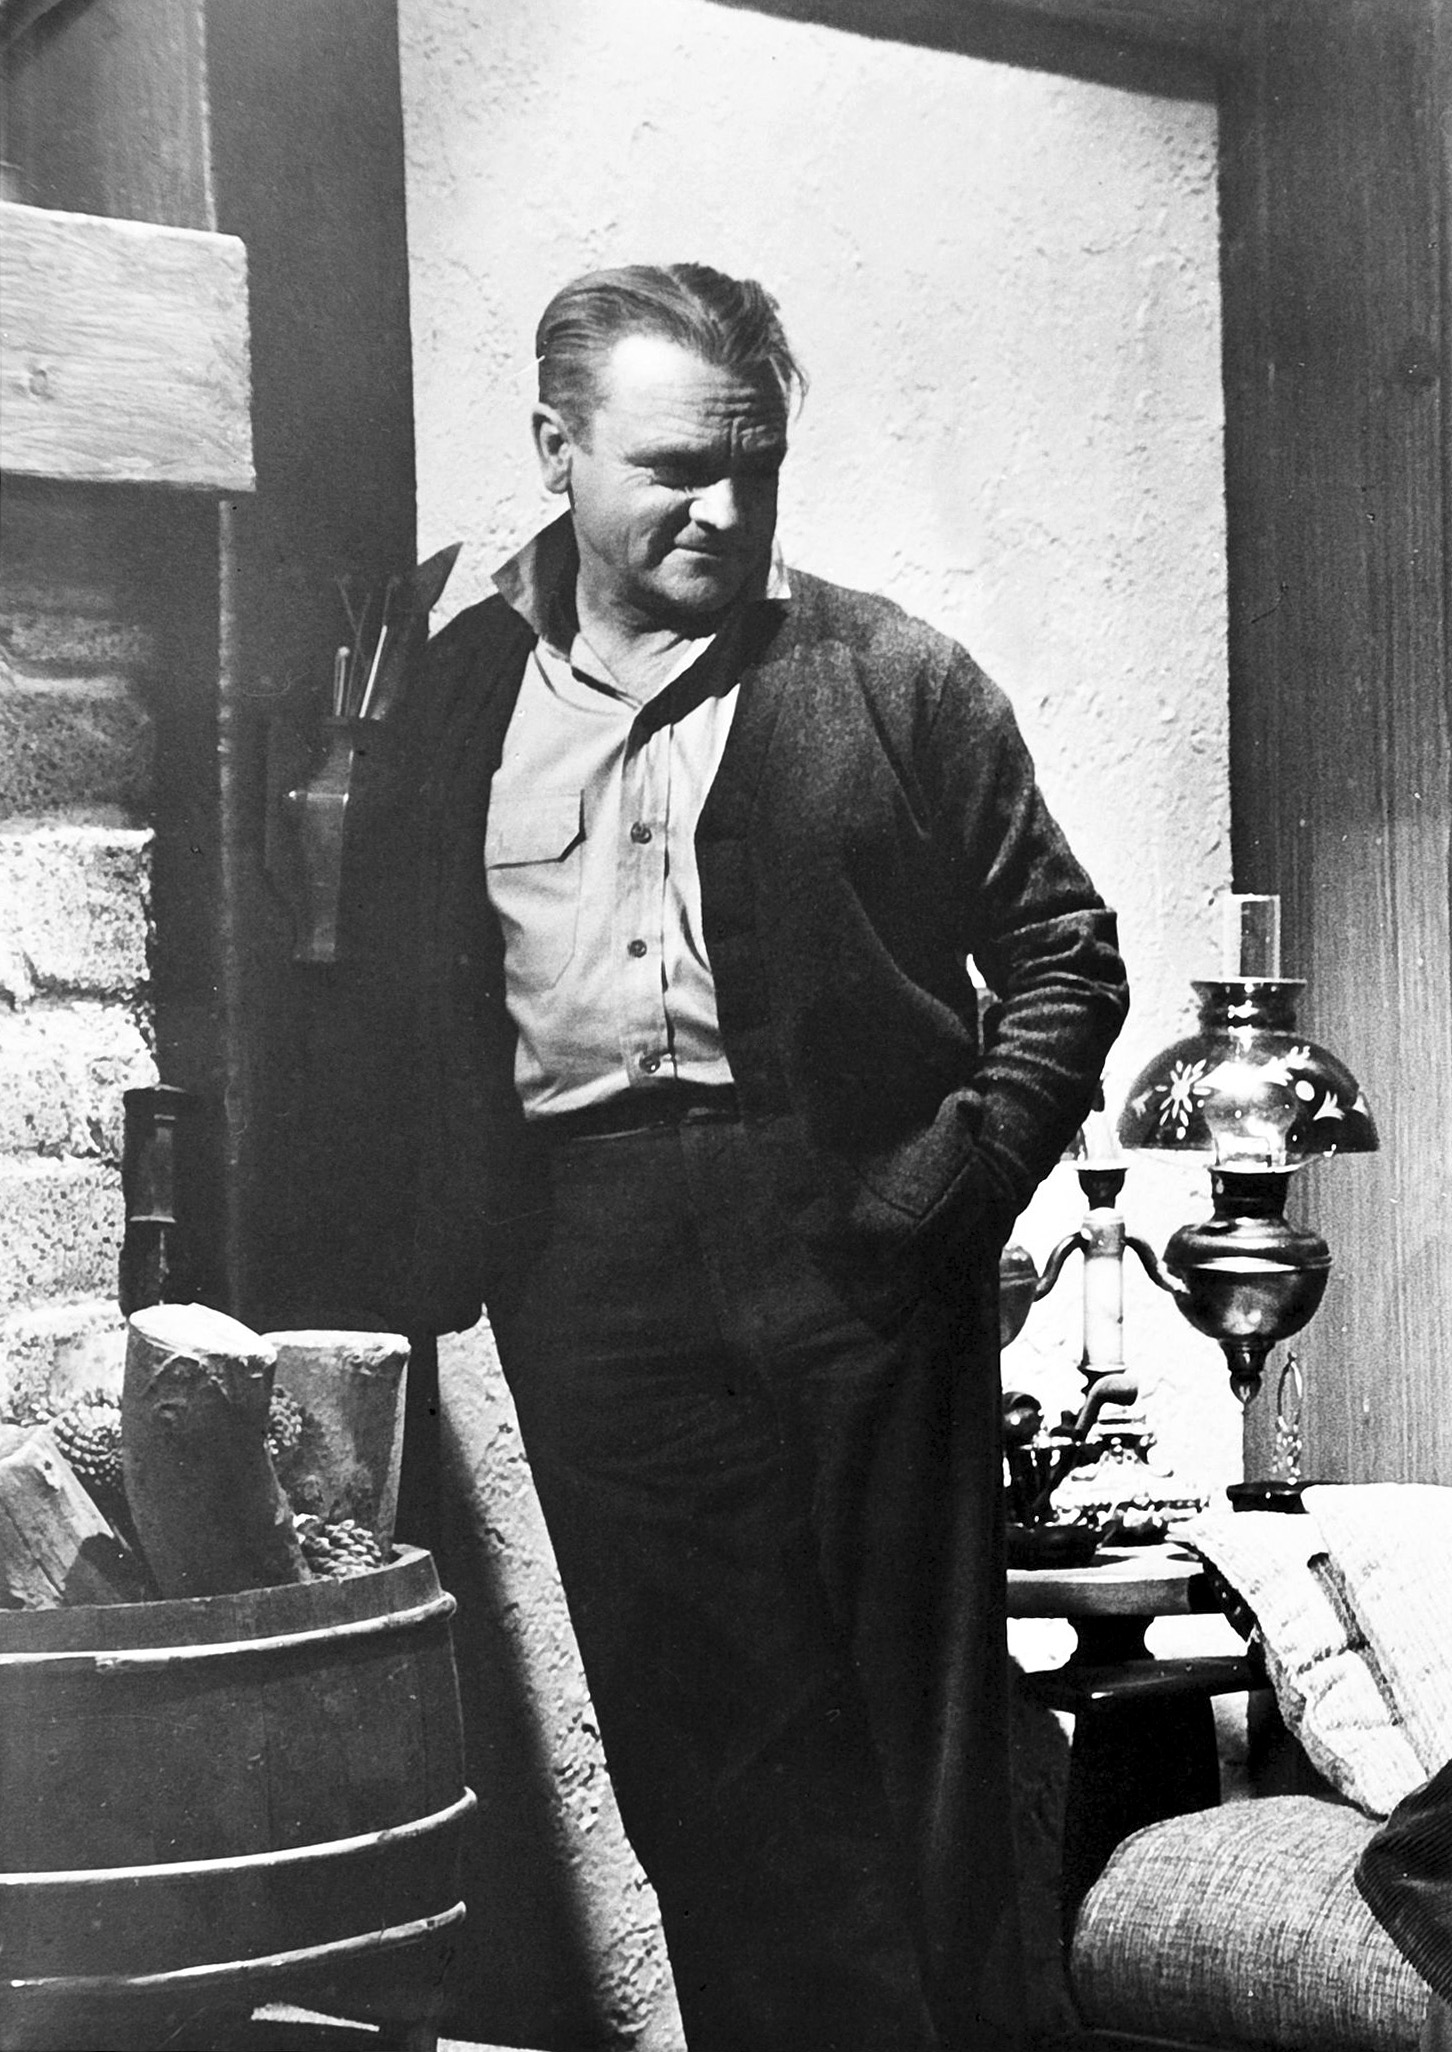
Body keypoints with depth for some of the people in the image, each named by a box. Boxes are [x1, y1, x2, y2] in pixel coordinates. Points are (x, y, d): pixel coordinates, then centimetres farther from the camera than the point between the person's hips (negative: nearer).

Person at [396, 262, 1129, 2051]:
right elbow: (411, 1005, 12)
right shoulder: (459, 696, 11)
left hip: (843, 1231, -2)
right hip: (587, 1265, 2)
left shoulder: (890, 680, 4)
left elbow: (1060, 948, 6)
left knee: (912, 1731, 3)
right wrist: (440, 1240, 0)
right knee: (685, 1736, 7)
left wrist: (973, 1162, -7)